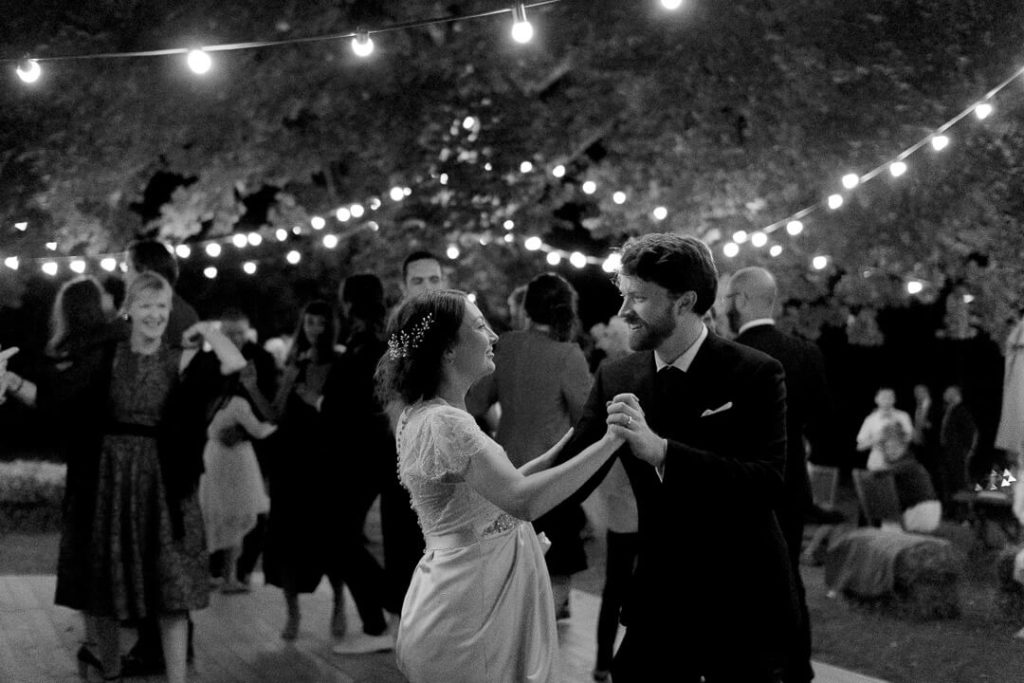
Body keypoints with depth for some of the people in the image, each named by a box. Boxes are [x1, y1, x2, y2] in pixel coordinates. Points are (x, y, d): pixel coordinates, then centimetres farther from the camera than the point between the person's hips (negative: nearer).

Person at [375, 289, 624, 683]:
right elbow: (522, 499, -32)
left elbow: (497, 487, 14)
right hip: (471, 607, -10)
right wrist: (611, 441, -27)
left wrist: (558, 452, 8)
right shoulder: (443, 423, -22)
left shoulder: (421, 415, 9)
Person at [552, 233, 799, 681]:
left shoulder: (755, 374, -12)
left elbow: (770, 484, -23)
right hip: (659, 604, 3)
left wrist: (661, 450, -32)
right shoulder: (616, 379, 0)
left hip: (743, 607, -3)